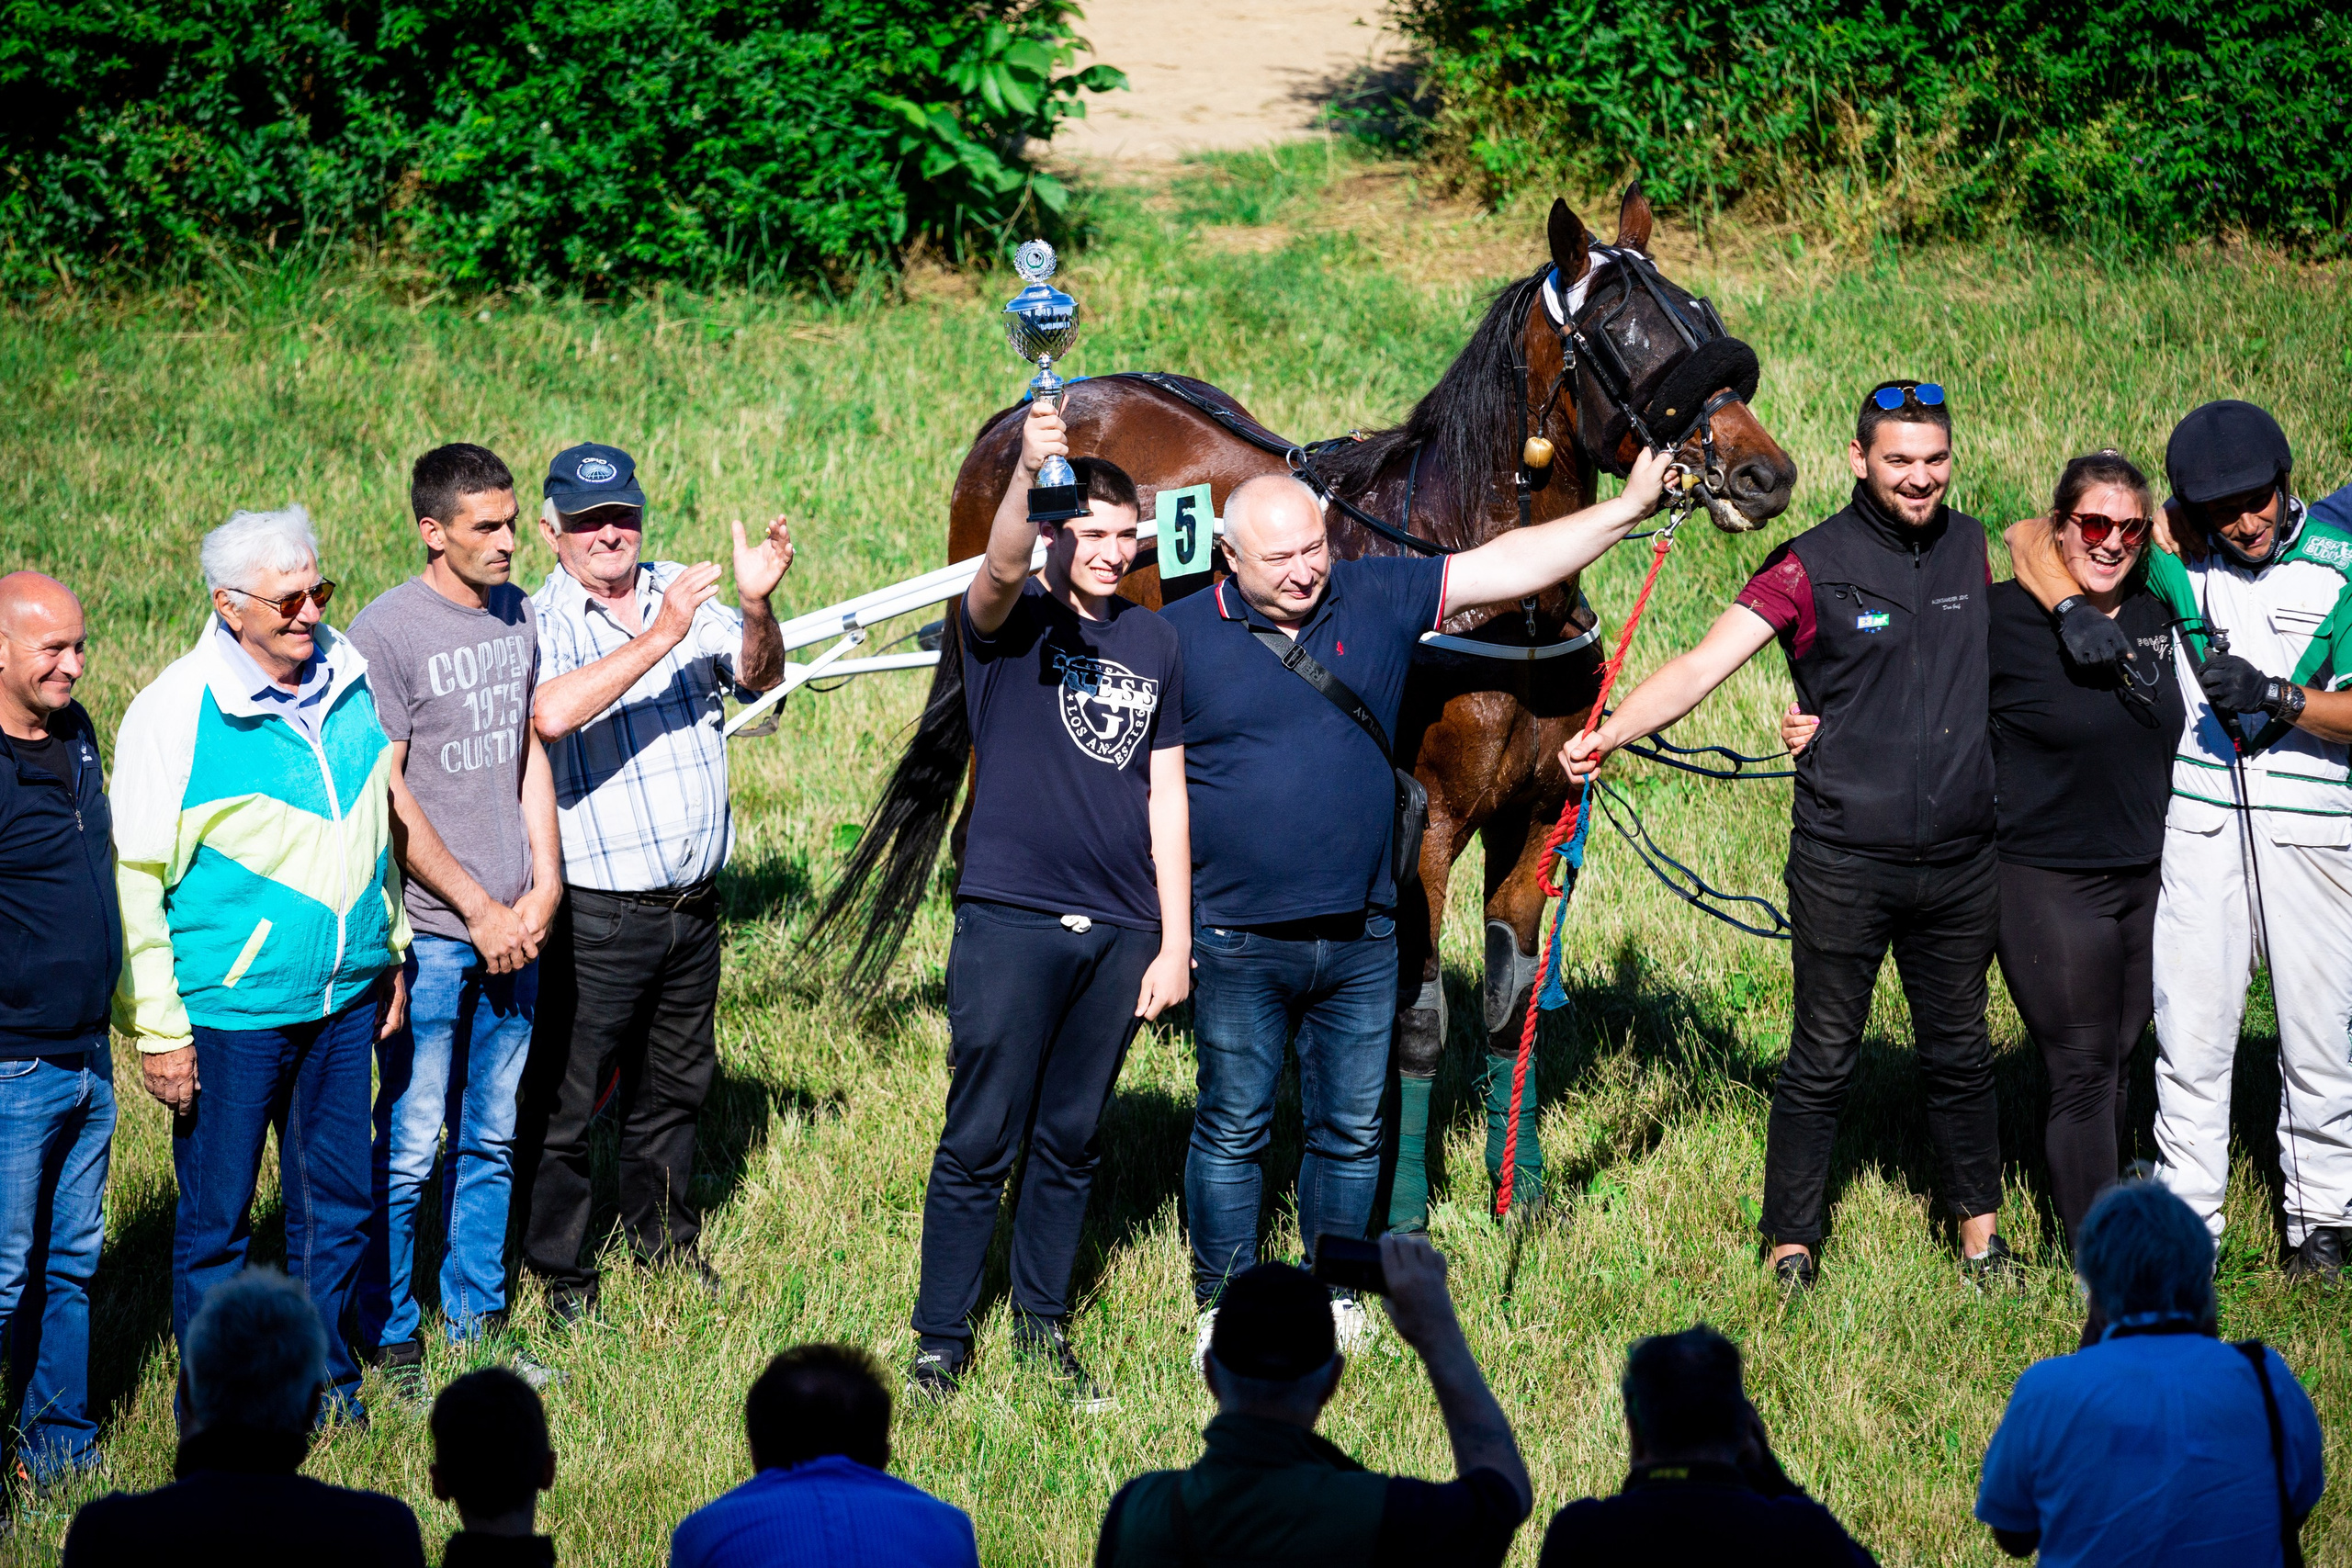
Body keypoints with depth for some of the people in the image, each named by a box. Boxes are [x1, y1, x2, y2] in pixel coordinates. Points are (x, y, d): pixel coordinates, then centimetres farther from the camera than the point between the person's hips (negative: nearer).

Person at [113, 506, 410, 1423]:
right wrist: (158, 1029, -11)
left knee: (336, 1199, 14)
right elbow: (134, 882, -11)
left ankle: (325, 1379, 30)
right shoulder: (174, 715, -15)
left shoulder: (351, 678, 2)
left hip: (344, 998, 5)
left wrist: (393, 955, 19)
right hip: (229, 1010, -5)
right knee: (217, 1217, 5)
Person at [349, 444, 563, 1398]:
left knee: (493, 1138, 13)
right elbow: (387, 799, -11)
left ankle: (478, 1321, 24)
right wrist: (478, 907, -10)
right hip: (430, 933, -6)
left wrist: (542, 890, 3)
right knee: (408, 1148, -2)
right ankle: (388, 1336, 10)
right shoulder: (386, 633, -11)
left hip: (515, 928, 6)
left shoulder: (516, 614, 10)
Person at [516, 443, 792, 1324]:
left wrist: (755, 607, -28)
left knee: (676, 1083, 19)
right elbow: (550, 714, -28)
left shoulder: (686, 596, 5)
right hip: (593, 912, -5)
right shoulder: (536, 622, -8)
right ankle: (559, 1267, 16)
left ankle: (665, 1239, 36)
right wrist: (659, 638, -31)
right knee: (565, 1095, 1)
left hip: (692, 904, 5)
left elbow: (758, 677, -7)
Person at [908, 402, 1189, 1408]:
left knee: (1071, 1143, 13)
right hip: (1011, 918, -4)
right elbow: (1000, 569, -27)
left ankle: (1044, 1327, 25)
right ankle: (940, 1343, 8)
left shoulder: (1153, 644, 10)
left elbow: (1165, 796, 11)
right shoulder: (1009, 622, -2)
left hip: (1119, 933, 4)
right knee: (979, 1143, -1)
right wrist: (1026, 471, -47)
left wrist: (1174, 941, 6)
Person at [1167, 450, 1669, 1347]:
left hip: (1362, 938, 3)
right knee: (1233, 1130, 5)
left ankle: (1333, 1291, 26)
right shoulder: (1183, 636, -4)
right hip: (1237, 944, -3)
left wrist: (1626, 509, -1)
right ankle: (1222, 1300, 18)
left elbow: (1506, 567, 4)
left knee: (1353, 1130, 11)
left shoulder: (1379, 600, 3)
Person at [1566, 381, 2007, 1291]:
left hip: (1963, 863, 4)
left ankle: (1979, 1229, 30)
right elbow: (1704, 664, -16)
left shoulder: (1971, 550, 6)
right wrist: (1610, 732, -30)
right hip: (1845, 863, -4)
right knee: (1824, 1060, 4)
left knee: (1959, 1052, 16)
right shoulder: (1813, 567, -9)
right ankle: (1791, 1243, 15)